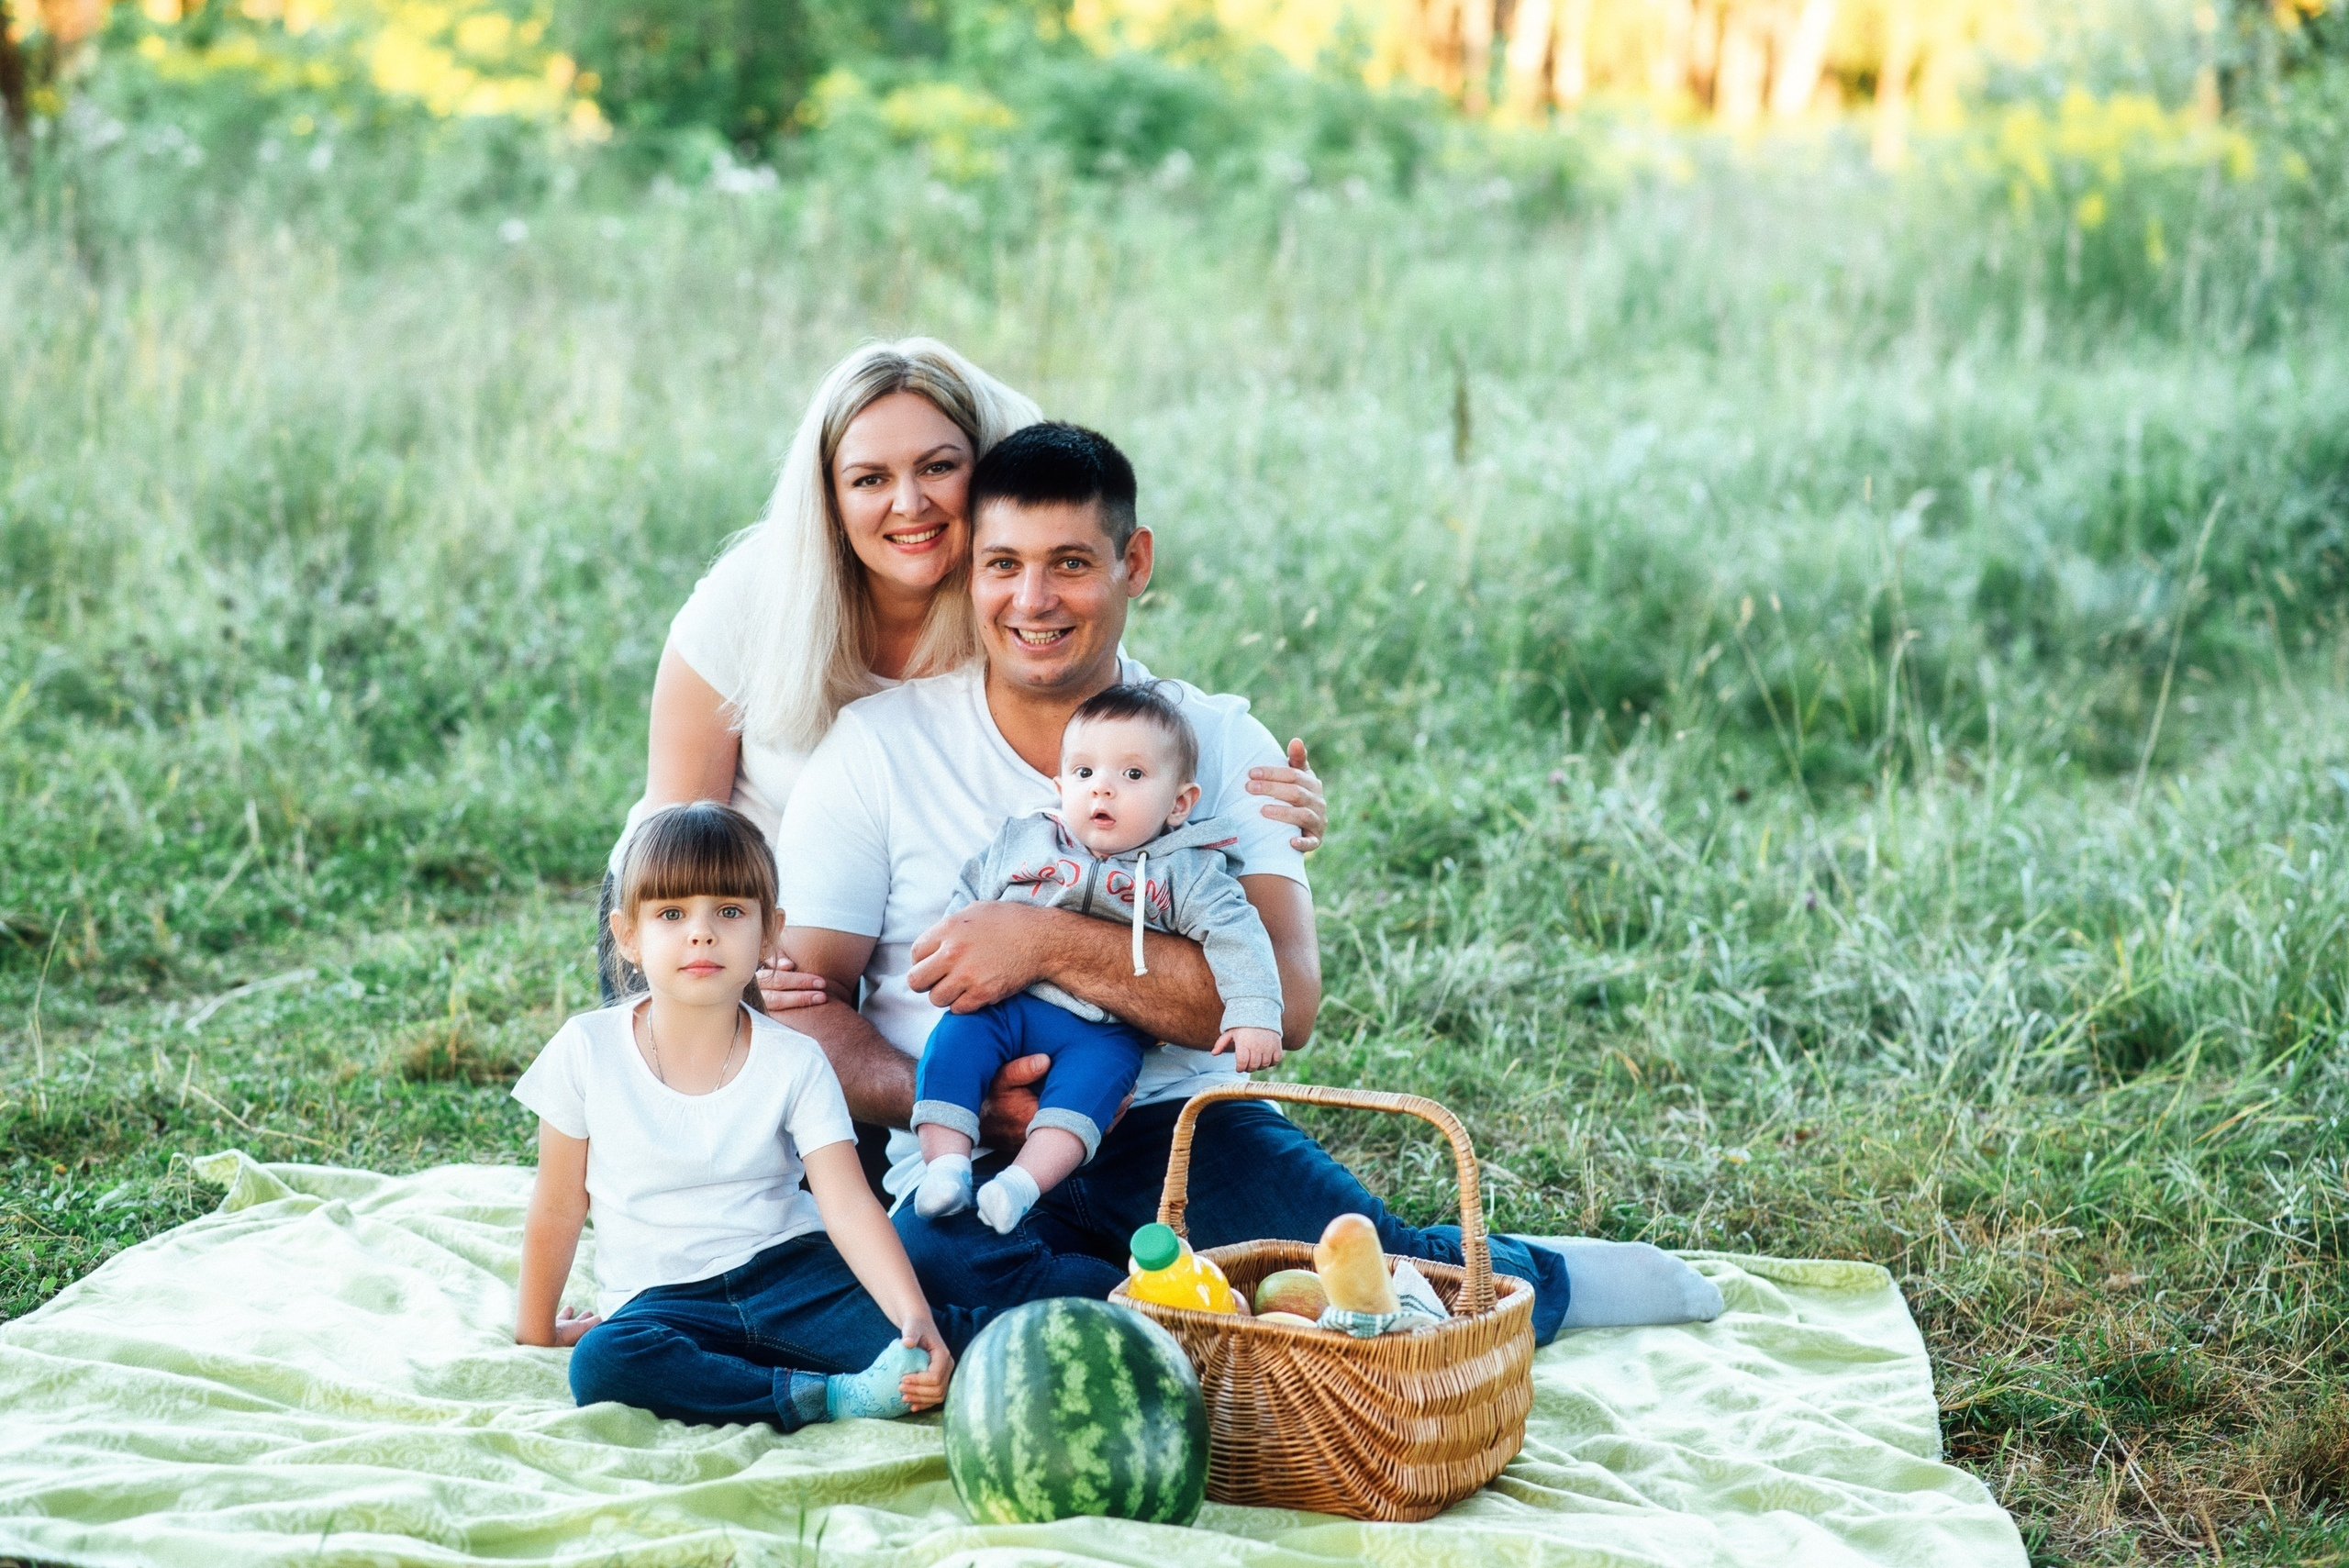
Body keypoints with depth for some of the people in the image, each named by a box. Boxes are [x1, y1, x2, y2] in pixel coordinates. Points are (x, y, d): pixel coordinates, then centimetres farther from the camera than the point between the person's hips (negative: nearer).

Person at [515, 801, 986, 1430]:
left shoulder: (794, 1063, -3)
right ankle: (833, 1397, -35)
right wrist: (537, 1325, 16)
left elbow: (850, 1206, -13)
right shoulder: (587, 1051, -3)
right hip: (661, 1300, 0)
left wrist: (914, 1316, -29)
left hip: (789, 1266, 0)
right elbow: (557, 1212, 8)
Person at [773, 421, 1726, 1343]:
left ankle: (1531, 1281, 11)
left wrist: (1049, 944, -19)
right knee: (935, 1257, -36)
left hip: (1184, 1130, 1)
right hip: (973, 1170, -1)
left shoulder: (1221, 744, 5)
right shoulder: (879, 746, 4)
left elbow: (1286, 1001, -9)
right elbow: (802, 1003, 0)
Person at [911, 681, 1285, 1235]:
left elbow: (1235, 936, -2)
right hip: (1006, 1005, 3)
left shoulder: (1184, 874, 6)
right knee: (955, 1037, -24)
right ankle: (945, 1164, -26)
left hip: (1106, 1029, -3)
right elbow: (965, 901, 19)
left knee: (1094, 1072, -32)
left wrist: (1253, 1015, -15)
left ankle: (1023, 1183, -42)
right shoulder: (1021, 842, 13)